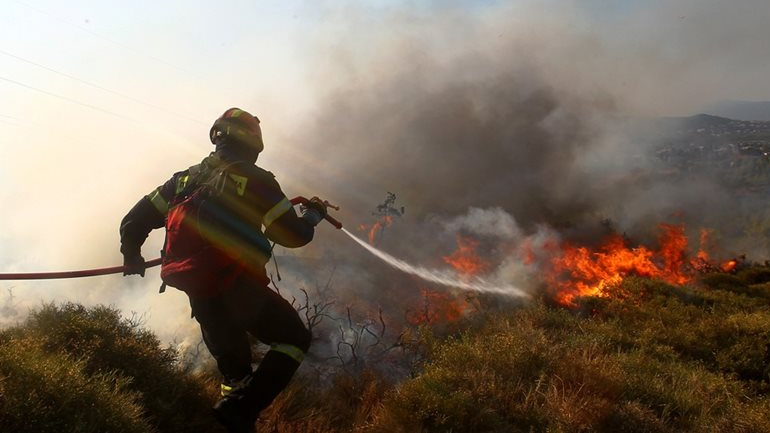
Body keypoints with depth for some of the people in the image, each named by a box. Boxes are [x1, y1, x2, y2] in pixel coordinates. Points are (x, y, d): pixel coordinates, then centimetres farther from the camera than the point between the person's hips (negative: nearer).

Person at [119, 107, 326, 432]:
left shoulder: (185, 178, 10)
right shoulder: (256, 179, -6)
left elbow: (134, 220, 11)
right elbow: (292, 235, -5)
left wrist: (132, 256, 30)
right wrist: (313, 215, 15)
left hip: (200, 296, 6)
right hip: (240, 290, -6)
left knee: (234, 369, 25)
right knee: (295, 339, 9)